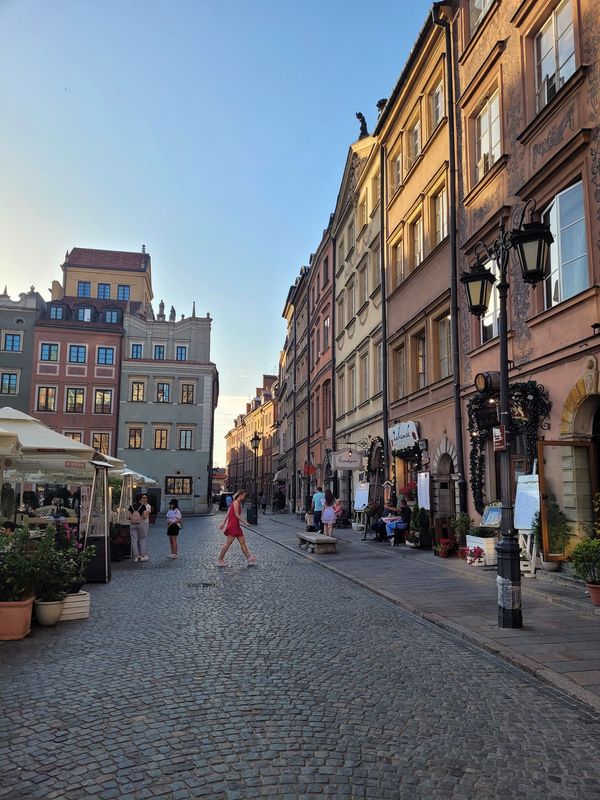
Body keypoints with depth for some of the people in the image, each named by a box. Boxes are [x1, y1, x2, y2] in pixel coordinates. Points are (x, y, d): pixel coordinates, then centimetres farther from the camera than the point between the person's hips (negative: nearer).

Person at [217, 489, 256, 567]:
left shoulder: (238, 503, 17)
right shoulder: (236, 502, -12)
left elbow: (228, 513, 18)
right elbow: (237, 515, -18)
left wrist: (223, 523, 18)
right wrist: (244, 522, -13)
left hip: (236, 526, 10)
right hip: (233, 525, -10)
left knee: (243, 542, 8)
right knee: (228, 543, -4)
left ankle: (249, 559, 10)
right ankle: (220, 560, 3)